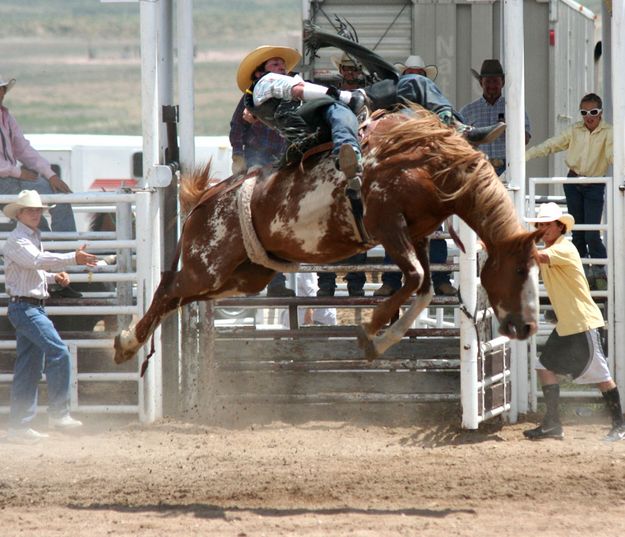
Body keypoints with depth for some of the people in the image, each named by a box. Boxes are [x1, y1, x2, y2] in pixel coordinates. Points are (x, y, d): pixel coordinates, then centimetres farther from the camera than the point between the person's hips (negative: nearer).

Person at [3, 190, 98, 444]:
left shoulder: (34, 238, 18)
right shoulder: (17, 240, -12)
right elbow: (37, 260, -29)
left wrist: (55, 277, 10)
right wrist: (73, 259, -36)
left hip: (35, 307, 10)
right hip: (23, 306, -10)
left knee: (29, 368, 9)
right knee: (58, 352, -19)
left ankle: (19, 426, 12)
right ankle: (58, 413, -16)